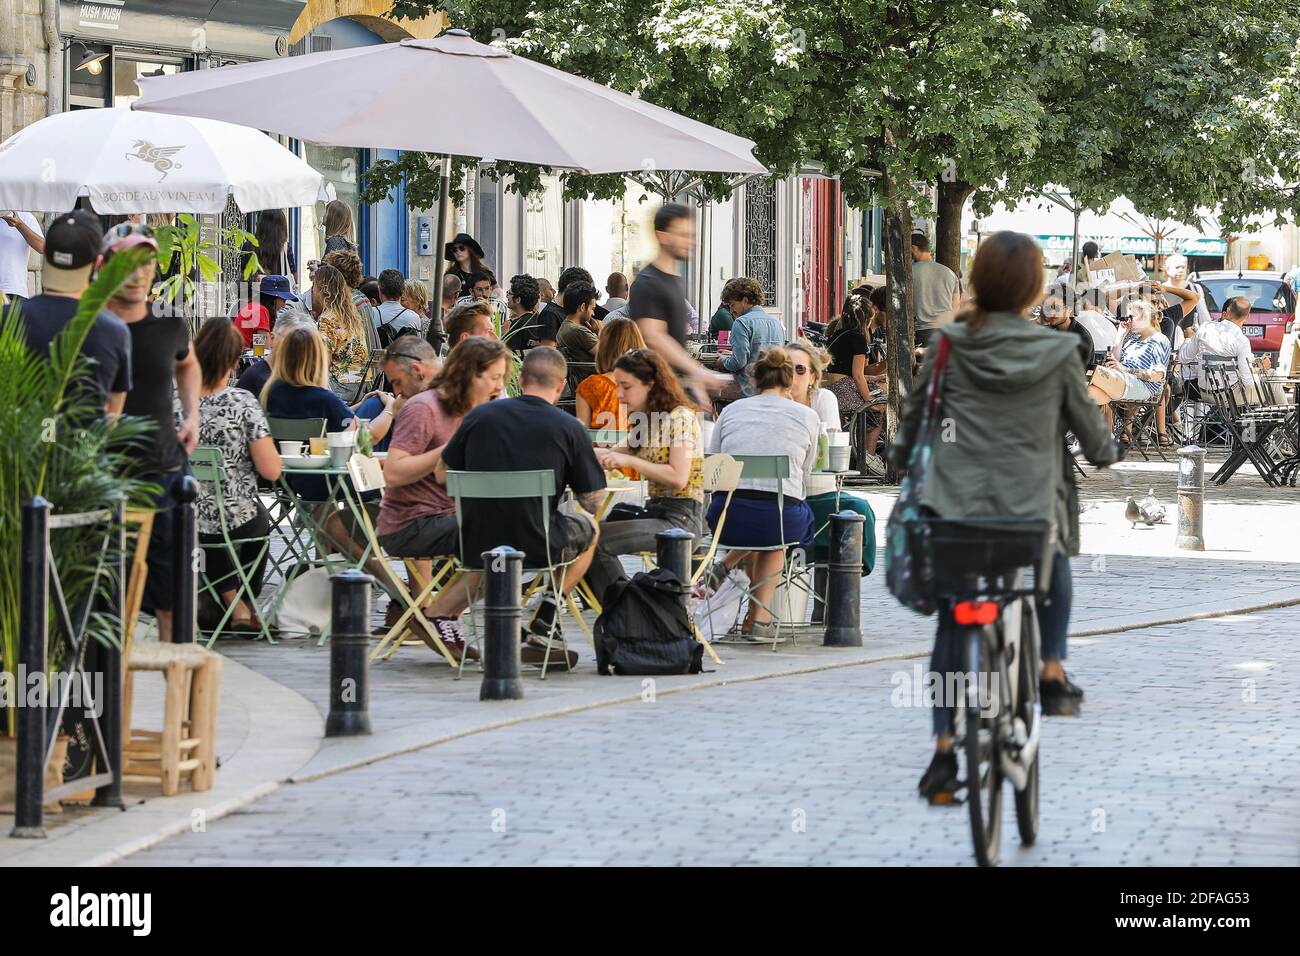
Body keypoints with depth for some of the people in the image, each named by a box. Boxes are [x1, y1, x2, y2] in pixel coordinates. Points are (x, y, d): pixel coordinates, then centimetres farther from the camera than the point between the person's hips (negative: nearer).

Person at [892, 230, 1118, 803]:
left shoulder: (949, 345, -2)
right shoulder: (1057, 353, -4)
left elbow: (915, 410, 11)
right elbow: (1087, 423, 9)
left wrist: (902, 457, 32)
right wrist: (1106, 453, 32)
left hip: (956, 506, 0)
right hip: (1033, 508, 0)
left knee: (952, 627, 7)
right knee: (1054, 581, 34)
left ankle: (944, 751, -1)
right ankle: (1052, 673, 28)